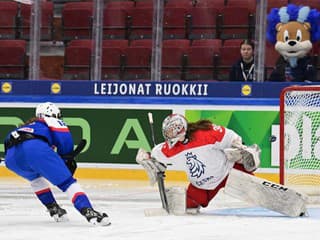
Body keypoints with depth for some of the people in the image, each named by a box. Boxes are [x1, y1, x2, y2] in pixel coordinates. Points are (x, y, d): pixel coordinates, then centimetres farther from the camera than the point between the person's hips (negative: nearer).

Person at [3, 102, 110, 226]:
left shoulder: (26, 126, 45)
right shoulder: (52, 121, 28)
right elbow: (63, 135, 7)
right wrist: (67, 158, 15)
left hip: (11, 157, 6)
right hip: (35, 148, -6)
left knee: (36, 178, 37)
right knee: (67, 182, -4)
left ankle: (53, 209, 28)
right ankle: (88, 212, -23)